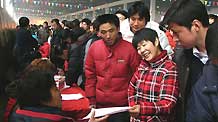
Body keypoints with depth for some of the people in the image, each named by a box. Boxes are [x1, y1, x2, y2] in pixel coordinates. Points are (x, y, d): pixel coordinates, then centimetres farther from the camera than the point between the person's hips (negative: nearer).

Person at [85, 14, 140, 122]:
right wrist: (92, 100, 5)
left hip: (122, 106, -3)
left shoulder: (130, 49, -13)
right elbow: (90, 75, 4)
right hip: (100, 105, 3)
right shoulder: (94, 47, -4)